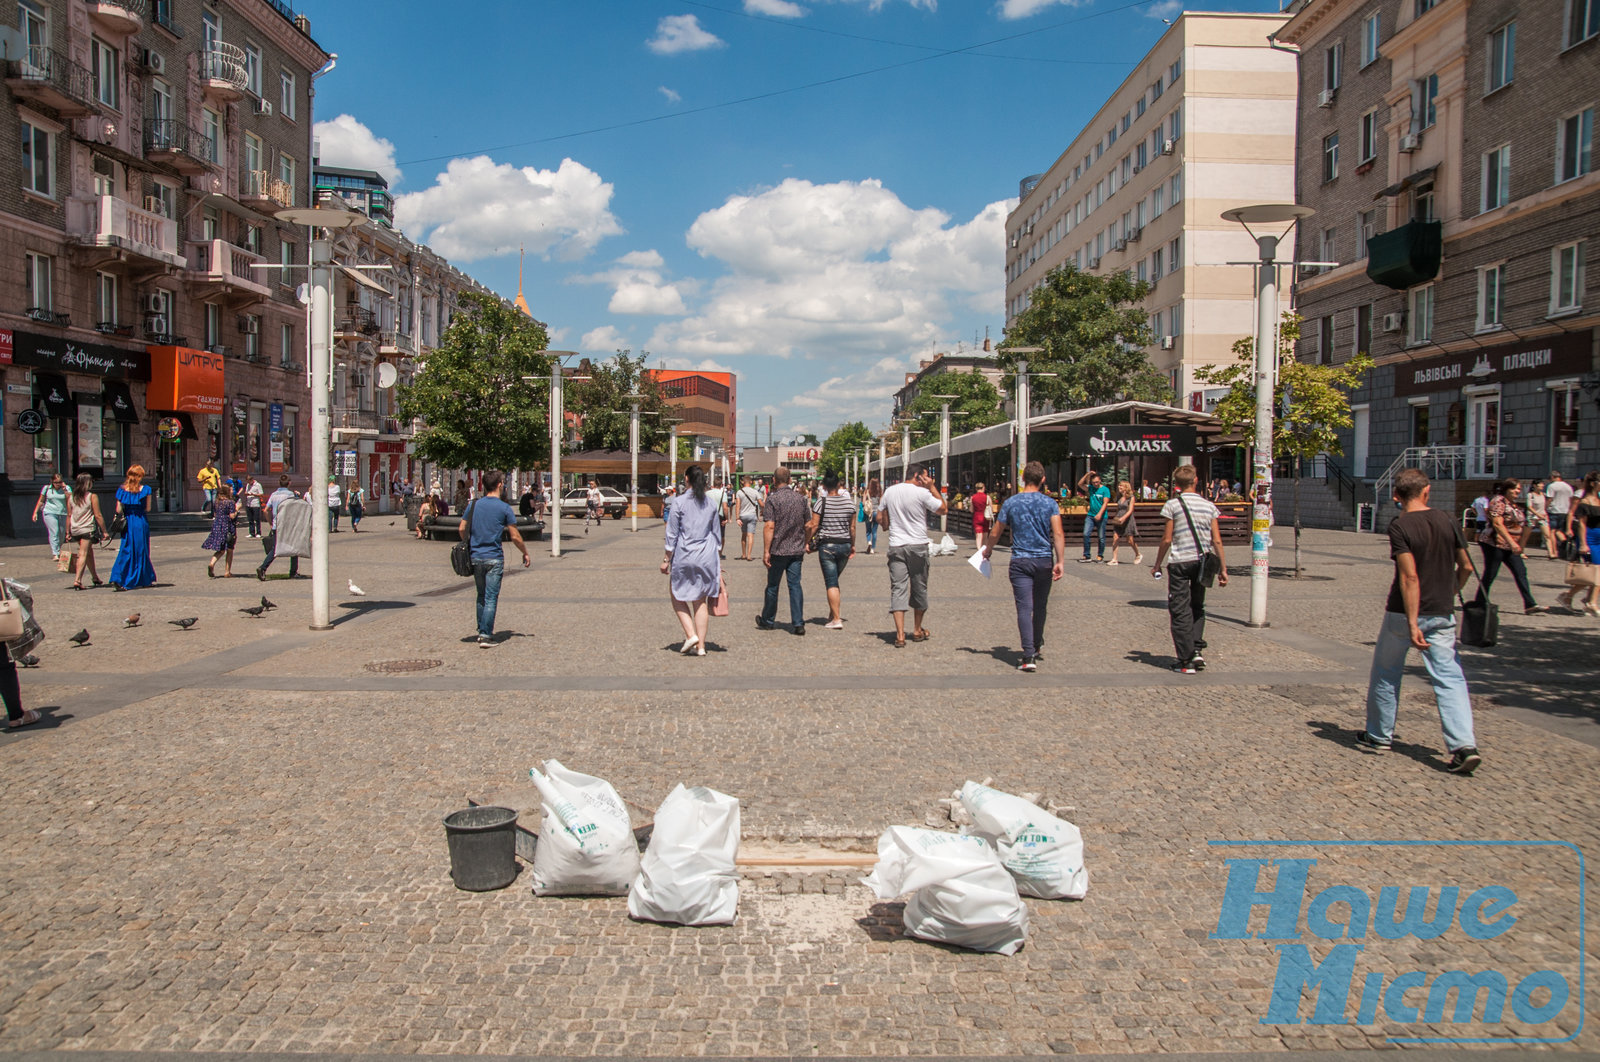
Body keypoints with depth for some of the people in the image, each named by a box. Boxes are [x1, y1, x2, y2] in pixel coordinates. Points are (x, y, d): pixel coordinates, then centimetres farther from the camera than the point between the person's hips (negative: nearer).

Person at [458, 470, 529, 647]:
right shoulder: (504, 508, -7)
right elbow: (515, 536, -6)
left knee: (481, 596, 17)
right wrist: (526, 553, 8)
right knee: (491, 598, -2)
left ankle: (481, 631, 23)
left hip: (476, 557, 5)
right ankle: (486, 635, -5)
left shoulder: (474, 504, 4)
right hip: (494, 558, -4)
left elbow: (462, 529, 6)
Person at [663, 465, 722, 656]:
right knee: (701, 601, 8)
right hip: (707, 557, 4)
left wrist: (666, 560, 1)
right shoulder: (711, 503, 5)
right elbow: (717, 534, 12)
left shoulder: (680, 502, -8)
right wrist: (718, 560, 21)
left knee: (678, 597, 12)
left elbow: (672, 535, -7)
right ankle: (701, 645, 8)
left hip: (684, 556, -4)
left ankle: (690, 634, -4)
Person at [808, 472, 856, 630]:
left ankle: (836, 619, -6)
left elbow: (813, 525, -12)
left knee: (831, 583, -3)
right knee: (834, 579, 21)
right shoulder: (849, 502, 3)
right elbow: (852, 527, 8)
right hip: (845, 545, 4)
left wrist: (808, 541, 2)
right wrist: (853, 545, 18)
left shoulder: (821, 502, -9)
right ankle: (834, 612, 21)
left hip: (827, 545, -4)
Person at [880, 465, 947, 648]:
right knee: (919, 588, 13)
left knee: (898, 588, -1)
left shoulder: (889, 492, 5)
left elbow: (880, 518, 12)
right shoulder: (923, 493, -10)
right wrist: (932, 487, 1)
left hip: (896, 546, 3)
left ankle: (900, 635, -11)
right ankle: (917, 630, 25)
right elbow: (943, 509, 0)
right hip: (918, 545, -3)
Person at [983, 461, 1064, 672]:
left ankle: (1029, 656, -14)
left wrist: (986, 550, 24)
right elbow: (1058, 533, -11)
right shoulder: (1050, 503, 0)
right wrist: (1060, 561, -11)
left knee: (1024, 608, -5)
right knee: (1040, 606, 18)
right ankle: (1037, 643, 39)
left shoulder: (1011, 502, 1)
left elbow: (996, 533, 7)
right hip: (1044, 561, 1)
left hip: (1020, 562, -1)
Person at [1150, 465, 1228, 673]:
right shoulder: (1209, 506, 7)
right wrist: (1223, 569, 10)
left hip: (1180, 562, -4)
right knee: (1197, 607, 19)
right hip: (1203, 562, 4)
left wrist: (1157, 565, 5)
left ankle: (1186, 660, 0)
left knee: (1180, 611, 1)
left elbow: (1167, 539, -5)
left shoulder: (1172, 505, -4)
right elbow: (1217, 541, 4)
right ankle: (1197, 650, 9)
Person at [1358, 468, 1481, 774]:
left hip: (1403, 612, -4)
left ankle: (1379, 736, 25)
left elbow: (1410, 577, -20)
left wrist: (1412, 623, -21)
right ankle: (1464, 744, -10)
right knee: (1449, 678, 3)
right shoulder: (1446, 521, 2)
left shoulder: (1400, 526, -13)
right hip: (1442, 614, 4)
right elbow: (1466, 567, 9)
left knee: (1386, 674, 14)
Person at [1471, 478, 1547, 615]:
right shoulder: (1498, 501, -13)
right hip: (1494, 543, -9)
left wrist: (1517, 545, 23)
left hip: (1510, 546, 9)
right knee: (1490, 574, -4)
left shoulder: (1513, 504, 15)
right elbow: (1497, 524, -22)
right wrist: (1512, 542, -27)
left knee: (1521, 572, 1)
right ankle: (1480, 603, 7)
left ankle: (1530, 605, 0)